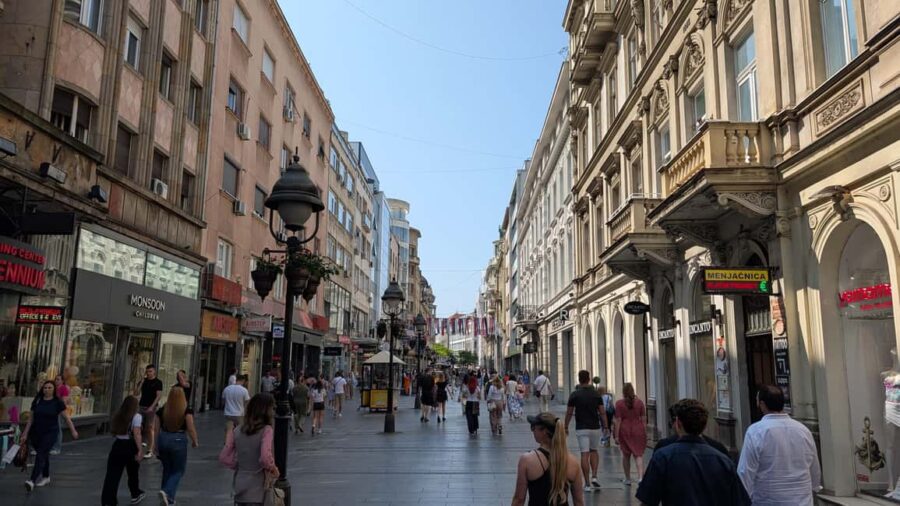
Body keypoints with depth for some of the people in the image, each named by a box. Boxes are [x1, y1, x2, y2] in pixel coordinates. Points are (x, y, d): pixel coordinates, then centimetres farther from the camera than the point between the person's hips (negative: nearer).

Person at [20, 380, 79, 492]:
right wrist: (25, 434, 7)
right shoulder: (37, 401, 4)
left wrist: (73, 431, -3)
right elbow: (31, 418, 9)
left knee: (40, 455, -16)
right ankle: (45, 477, 33)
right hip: (36, 432, 4)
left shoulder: (57, 402, -5)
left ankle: (32, 480, -22)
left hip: (50, 433, -4)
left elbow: (67, 417, -2)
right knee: (44, 455, 16)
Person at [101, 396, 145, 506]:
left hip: (117, 446, 3)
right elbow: (136, 434, -18)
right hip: (130, 446, -3)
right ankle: (136, 495, 35)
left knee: (112, 475, 1)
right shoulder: (136, 416, -8)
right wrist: (140, 450, -20)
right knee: (133, 473, 17)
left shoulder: (117, 416, 8)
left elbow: (113, 432, 9)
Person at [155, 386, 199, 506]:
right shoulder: (187, 410, -9)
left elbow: (156, 428, 4)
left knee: (167, 469, 20)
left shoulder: (162, 410, 2)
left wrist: (156, 445, 15)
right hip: (178, 441, -4)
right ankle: (167, 492, -14)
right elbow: (191, 428, -12)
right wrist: (195, 441, 2)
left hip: (163, 440, 4)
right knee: (178, 471, 9)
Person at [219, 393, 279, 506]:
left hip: (240, 487, 6)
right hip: (257, 489, -6)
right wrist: (273, 469, -8)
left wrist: (239, 466, 11)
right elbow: (265, 457, -26)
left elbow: (224, 457, 3)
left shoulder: (237, 430, 3)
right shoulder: (266, 430, -15)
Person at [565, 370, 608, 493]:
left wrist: (566, 427, 10)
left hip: (581, 428, -2)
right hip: (595, 427, 2)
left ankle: (587, 484, 1)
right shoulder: (596, 394, 0)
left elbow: (569, 413, -1)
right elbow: (602, 412, -1)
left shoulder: (574, 395, -5)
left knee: (585, 454, 1)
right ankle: (594, 476, 5)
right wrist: (605, 426, 8)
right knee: (594, 451, 20)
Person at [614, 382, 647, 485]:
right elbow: (644, 419, 2)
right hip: (638, 430, 1)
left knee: (626, 455, 13)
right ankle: (640, 477, -17)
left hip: (625, 431, -1)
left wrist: (616, 435, -5)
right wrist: (645, 432, 11)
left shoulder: (619, 403, -7)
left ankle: (628, 479, 22)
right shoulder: (639, 402, -1)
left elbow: (618, 420, -8)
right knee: (638, 454, 2)